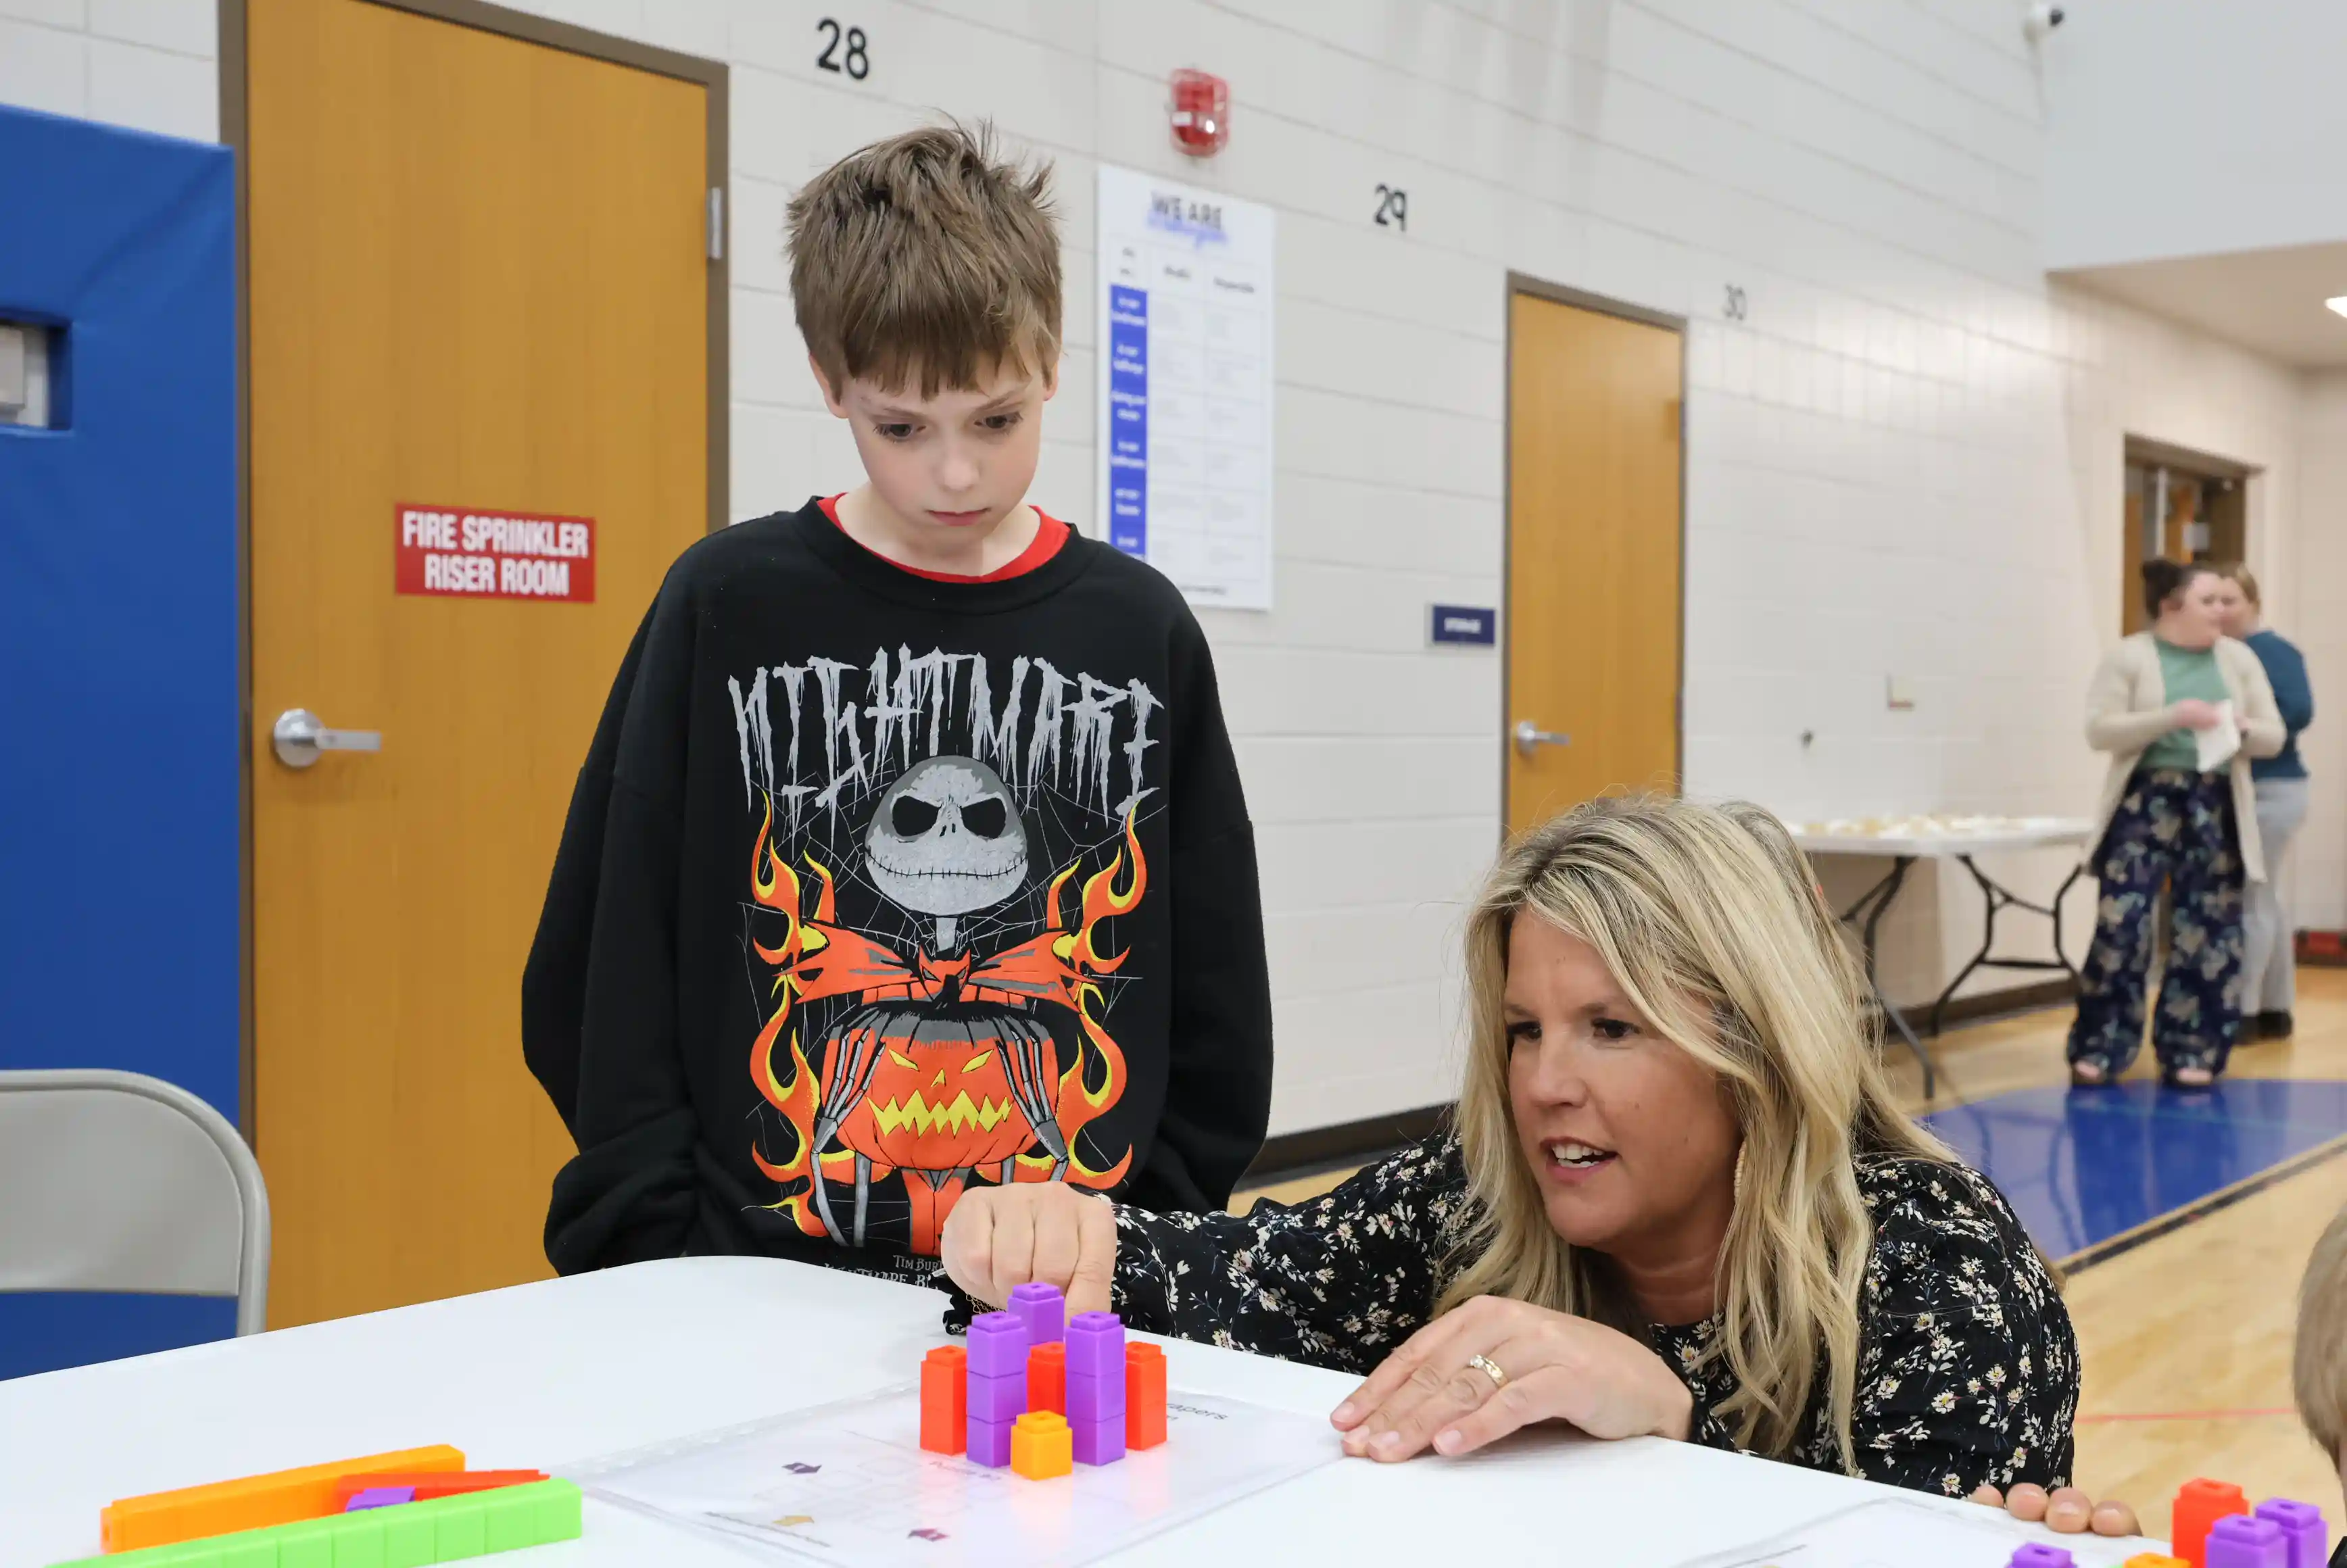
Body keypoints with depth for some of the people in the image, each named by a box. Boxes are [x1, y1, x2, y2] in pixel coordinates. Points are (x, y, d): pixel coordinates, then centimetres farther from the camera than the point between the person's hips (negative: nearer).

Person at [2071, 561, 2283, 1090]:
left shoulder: (2239, 659, 10)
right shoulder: (2128, 657, 0)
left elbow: (2274, 735, 9)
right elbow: (2099, 730, -9)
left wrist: (2241, 729, -14)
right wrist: (2171, 718, -20)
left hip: (2215, 809, 3)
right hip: (2147, 803, -3)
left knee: (2207, 932, 4)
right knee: (2121, 923, -8)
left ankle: (2192, 1052, 14)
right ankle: (2099, 1048, 2)